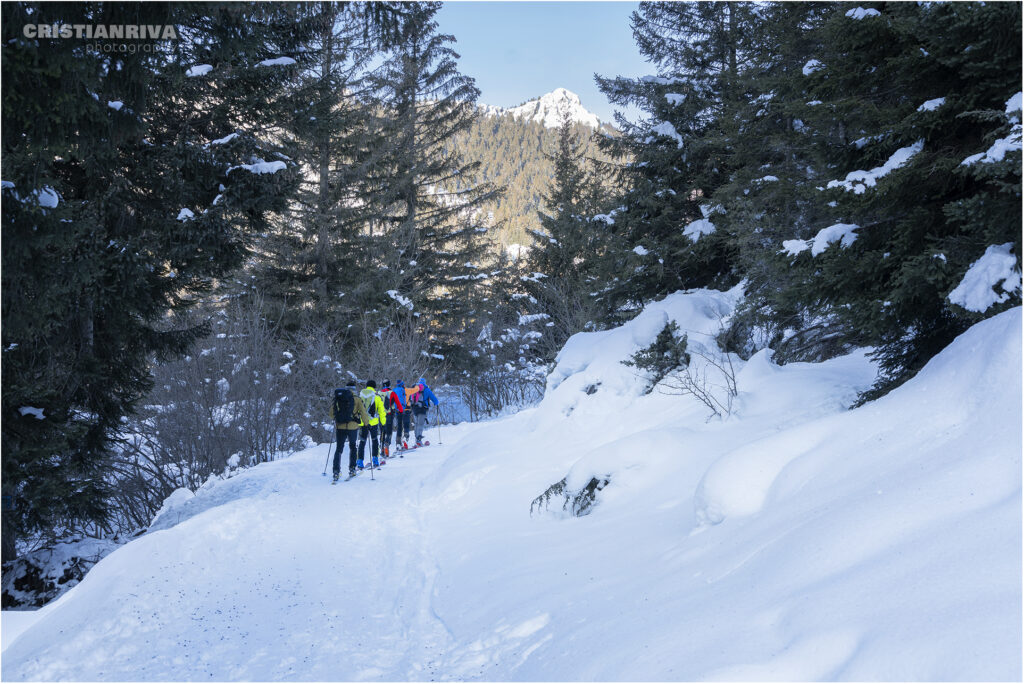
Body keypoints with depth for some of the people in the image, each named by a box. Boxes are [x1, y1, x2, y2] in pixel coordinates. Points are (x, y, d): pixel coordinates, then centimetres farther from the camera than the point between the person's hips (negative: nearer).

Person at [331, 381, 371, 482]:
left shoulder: (337, 398, 6)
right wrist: (367, 423, 10)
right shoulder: (356, 399, -3)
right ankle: (352, 469, 14)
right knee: (352, 447, 18)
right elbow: (363, 412, -4)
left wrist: (335, 420, 32)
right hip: (352, 426, -2)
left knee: (339, 448, 9)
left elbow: (332, 413, 12)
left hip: (340, 427, 2)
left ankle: (336, 471, -2)